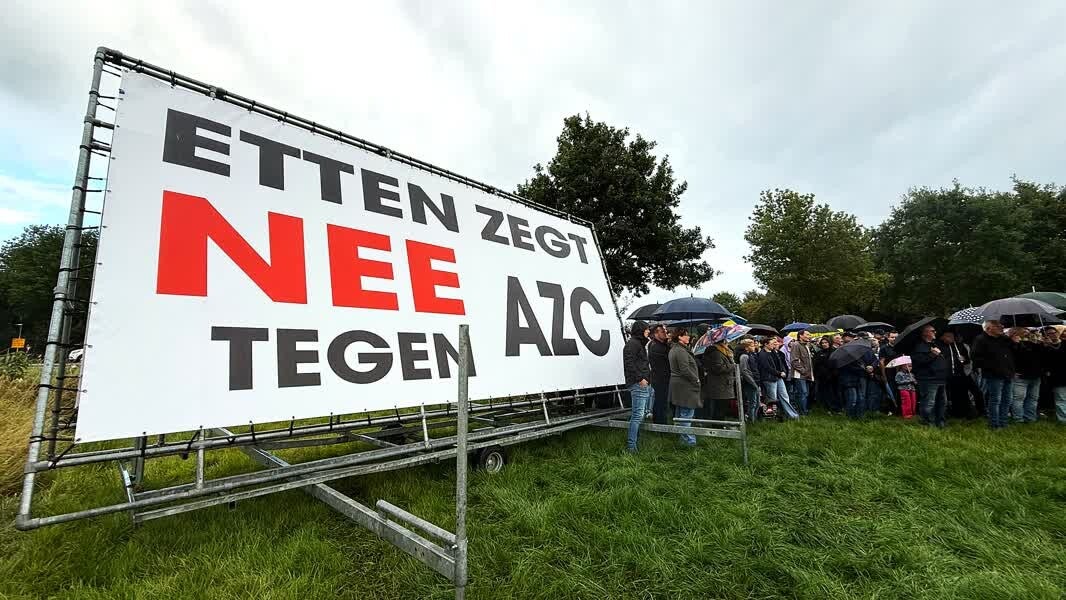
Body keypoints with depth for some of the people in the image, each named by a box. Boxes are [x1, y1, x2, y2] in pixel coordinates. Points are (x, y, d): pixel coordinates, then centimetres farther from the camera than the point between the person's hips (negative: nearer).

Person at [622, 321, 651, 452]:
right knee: (638, 415, -11)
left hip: (643, 384, 11)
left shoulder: (639, 343, 24)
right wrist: (640, 378, -22)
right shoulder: (632, 343, -10)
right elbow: (629, 363, -20)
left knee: (639, 414, 16)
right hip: (638, 384, -11)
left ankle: (631, 441, 25)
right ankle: (631, 446, -8)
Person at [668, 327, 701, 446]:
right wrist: (697, 380, -9)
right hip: (685, 386, -11)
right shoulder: (681, 351, -19)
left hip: (677, 384, 11)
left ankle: (683, 438, 28)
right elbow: (685, 370, -23)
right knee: (687, 413, -6)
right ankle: (689, 440, -2)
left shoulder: (673, 350, 13)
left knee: (681, 413, 17)